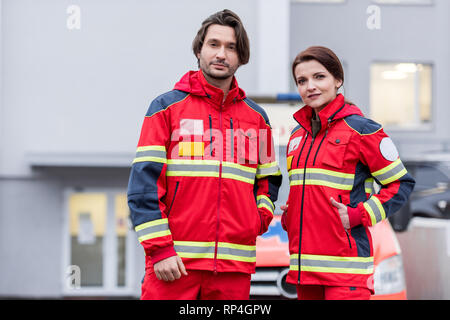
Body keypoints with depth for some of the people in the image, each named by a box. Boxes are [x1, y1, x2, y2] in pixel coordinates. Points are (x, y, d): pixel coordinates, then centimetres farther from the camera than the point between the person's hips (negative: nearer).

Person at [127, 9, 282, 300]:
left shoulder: (257, 118, 15)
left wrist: (262, 215, 4)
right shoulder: (167, 107, 4)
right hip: (174, 261, -3)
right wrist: (159, 249, -10)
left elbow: (269, 179, 26)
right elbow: (144, 181, -2)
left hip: (235, 264, 3)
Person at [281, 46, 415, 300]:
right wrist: (288, 217, 11)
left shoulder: (361, 129, -5)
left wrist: (358, 216, -13)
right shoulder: (298, 134, 16)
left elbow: (402, 183, -4)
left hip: (346, 264, -7)